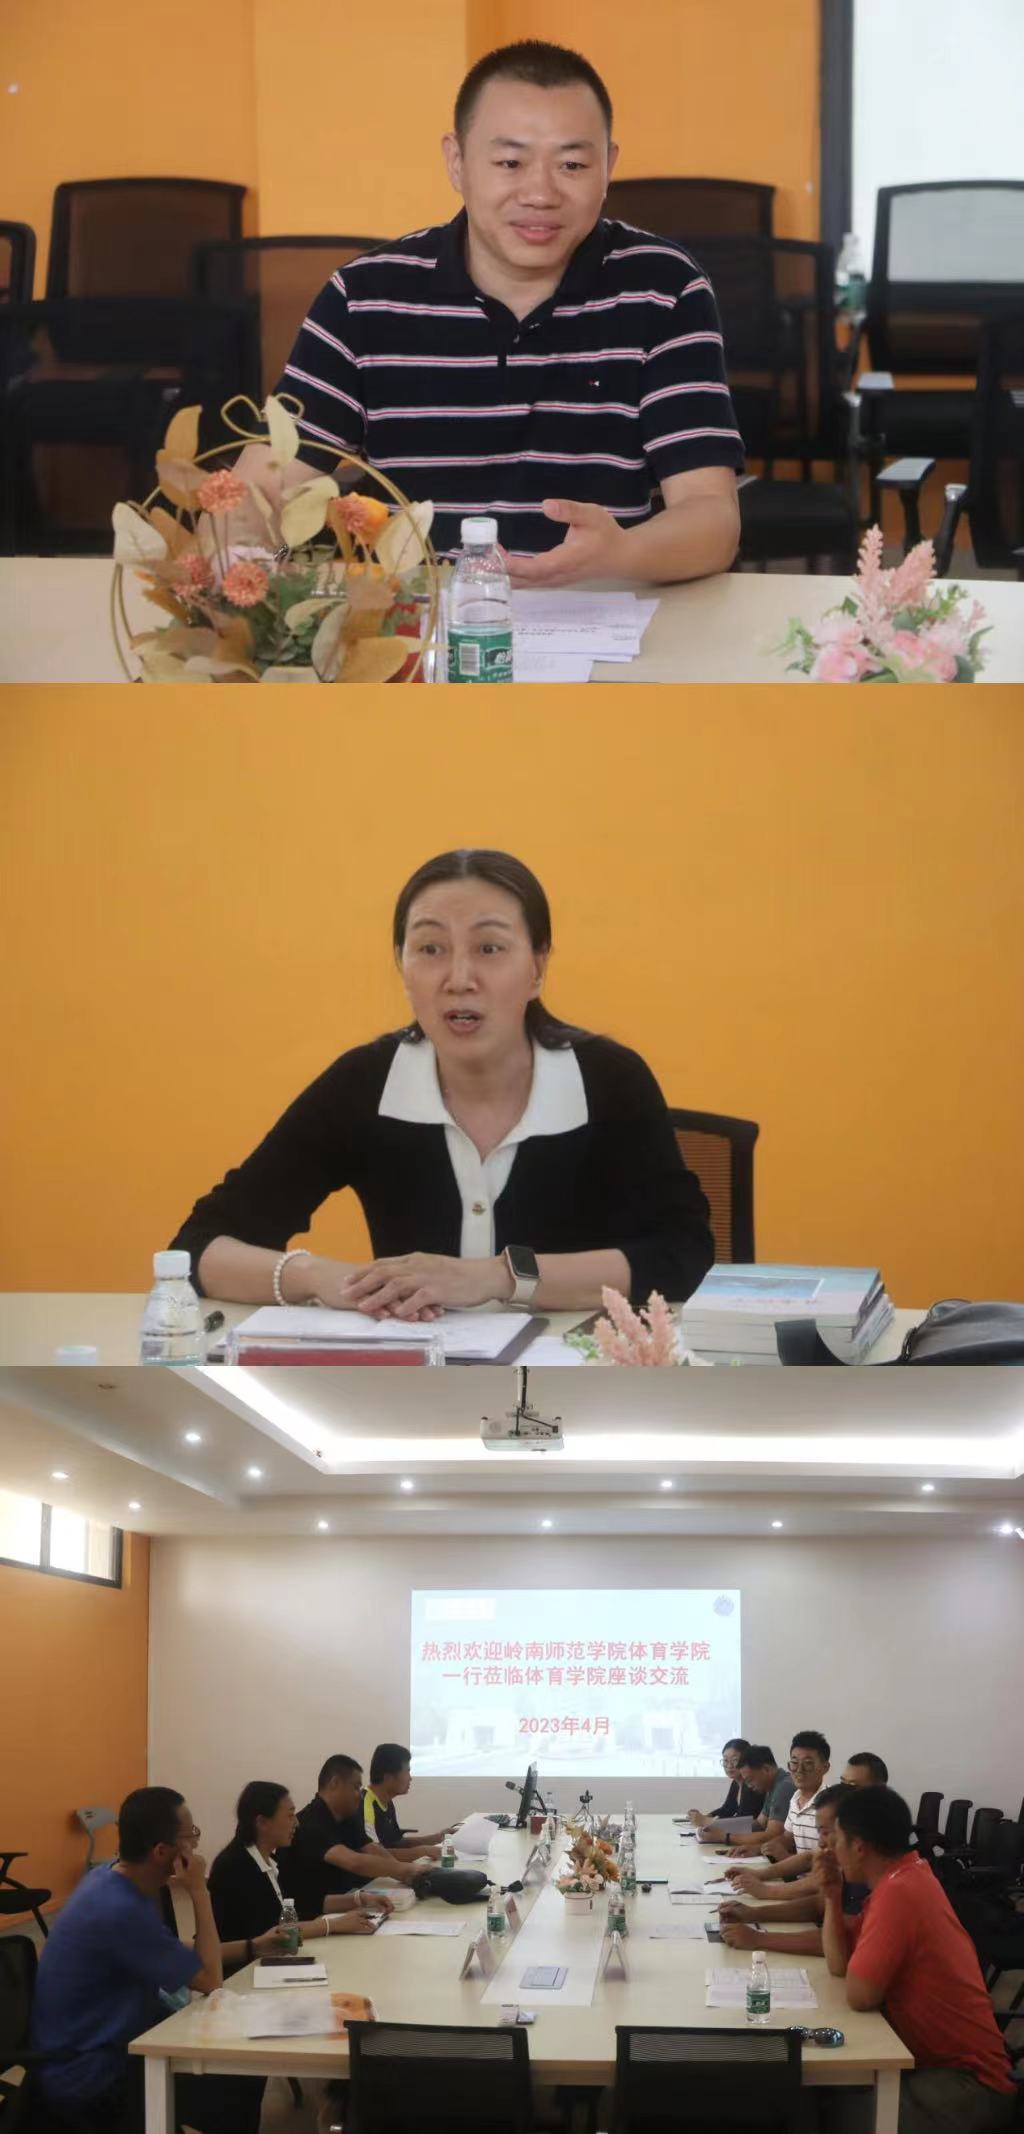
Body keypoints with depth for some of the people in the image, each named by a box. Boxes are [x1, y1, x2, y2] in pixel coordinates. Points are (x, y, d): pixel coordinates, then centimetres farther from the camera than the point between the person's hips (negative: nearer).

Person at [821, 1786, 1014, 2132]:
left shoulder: (898, 1893, -21)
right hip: (941, 2060, 10)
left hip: (966, 2082, -10)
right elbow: (839, 1965, 12)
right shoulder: (903, 1878, 10)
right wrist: (833, 1896, 3)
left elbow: (858, 1995, -20)